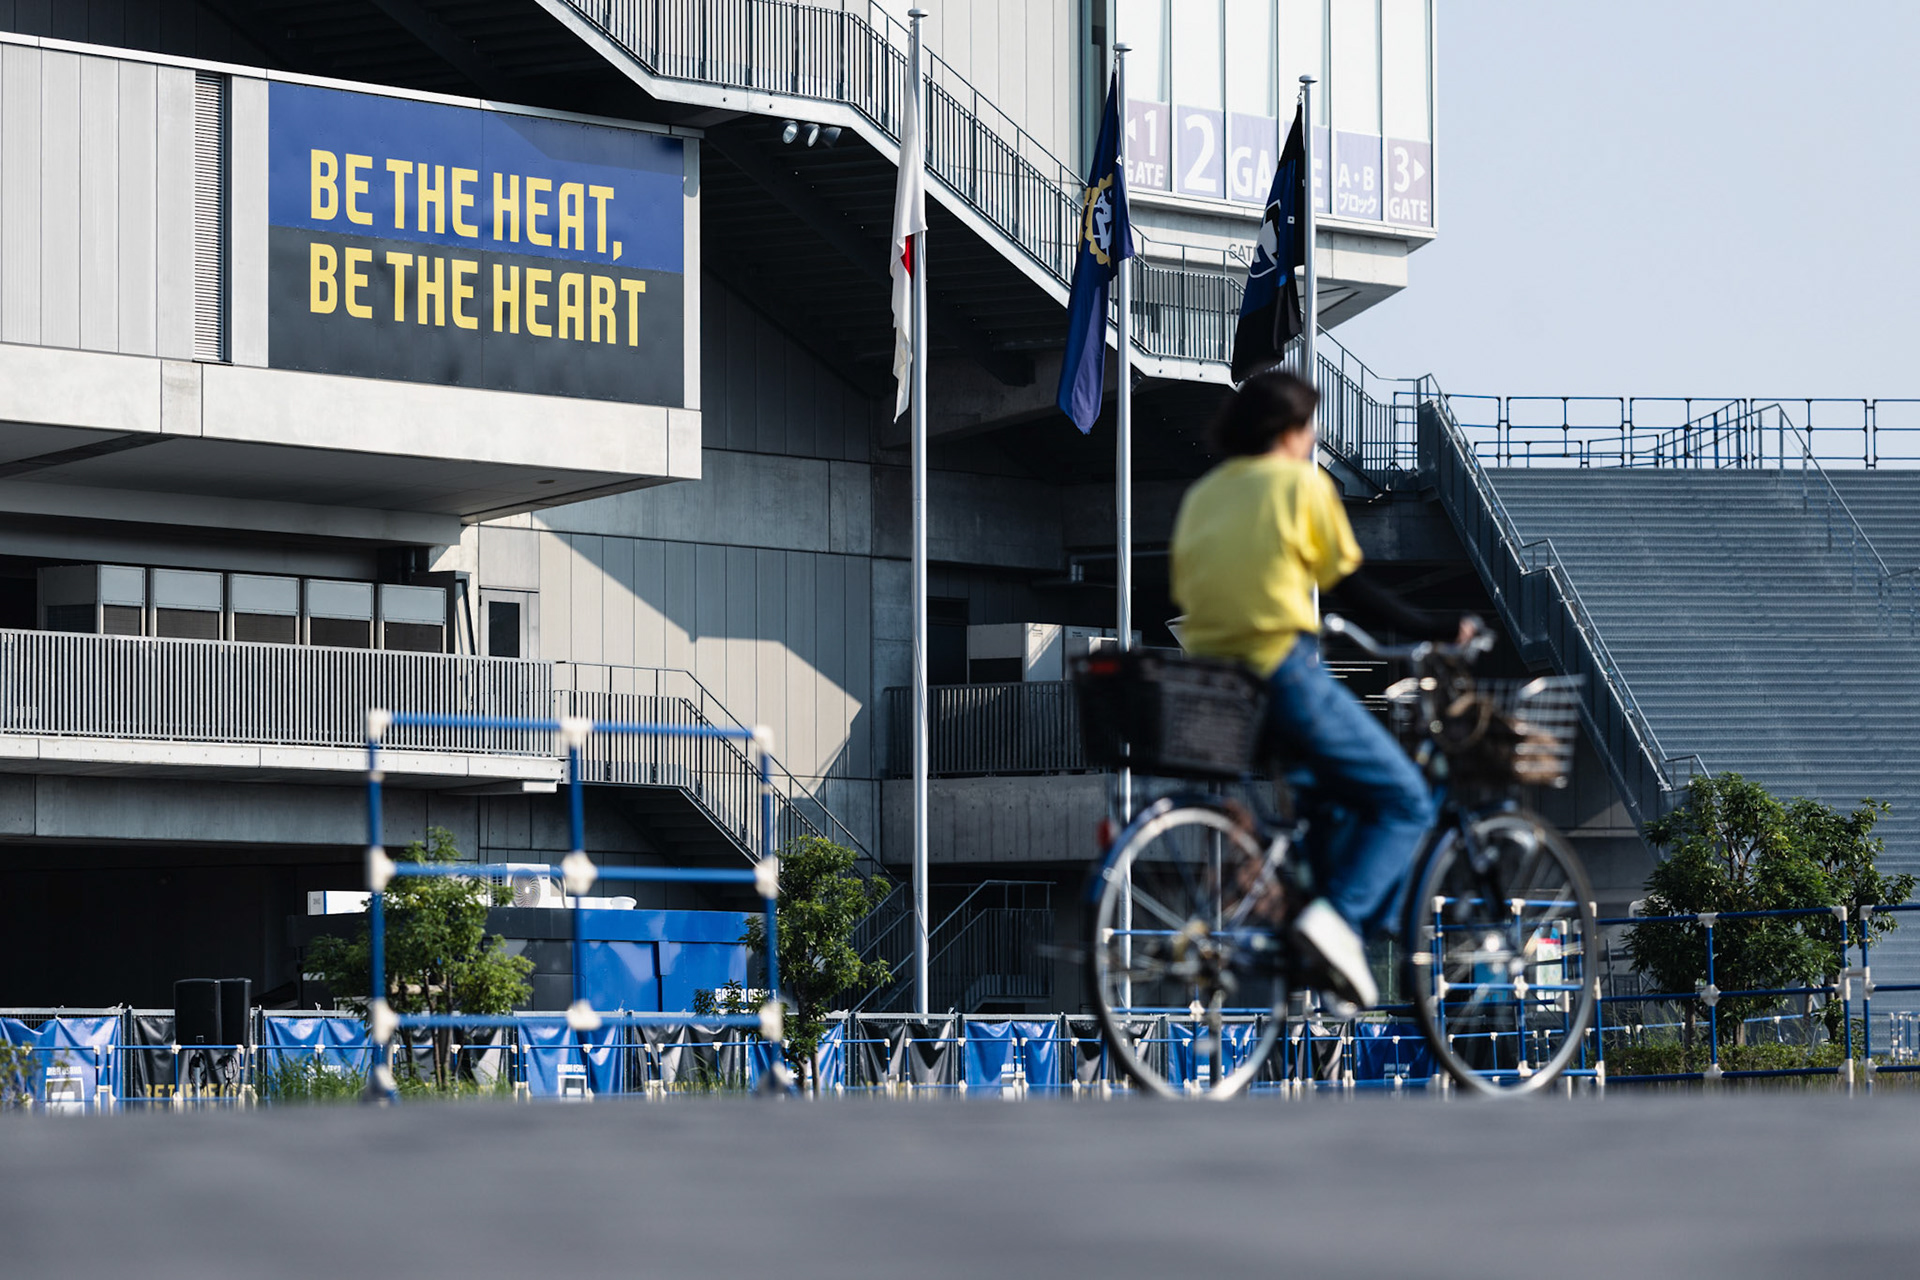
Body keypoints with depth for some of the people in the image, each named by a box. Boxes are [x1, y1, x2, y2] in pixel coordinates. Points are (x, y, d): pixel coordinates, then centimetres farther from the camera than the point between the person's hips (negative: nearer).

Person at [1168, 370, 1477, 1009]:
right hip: (1283, 671, -7)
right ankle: (1339, 917, -19)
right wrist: (1435, 628, 5)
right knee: (1406, 804, 2)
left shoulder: (1201, 494, 16)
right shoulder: (1301, 483, -2)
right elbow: (1351, 590, -3)